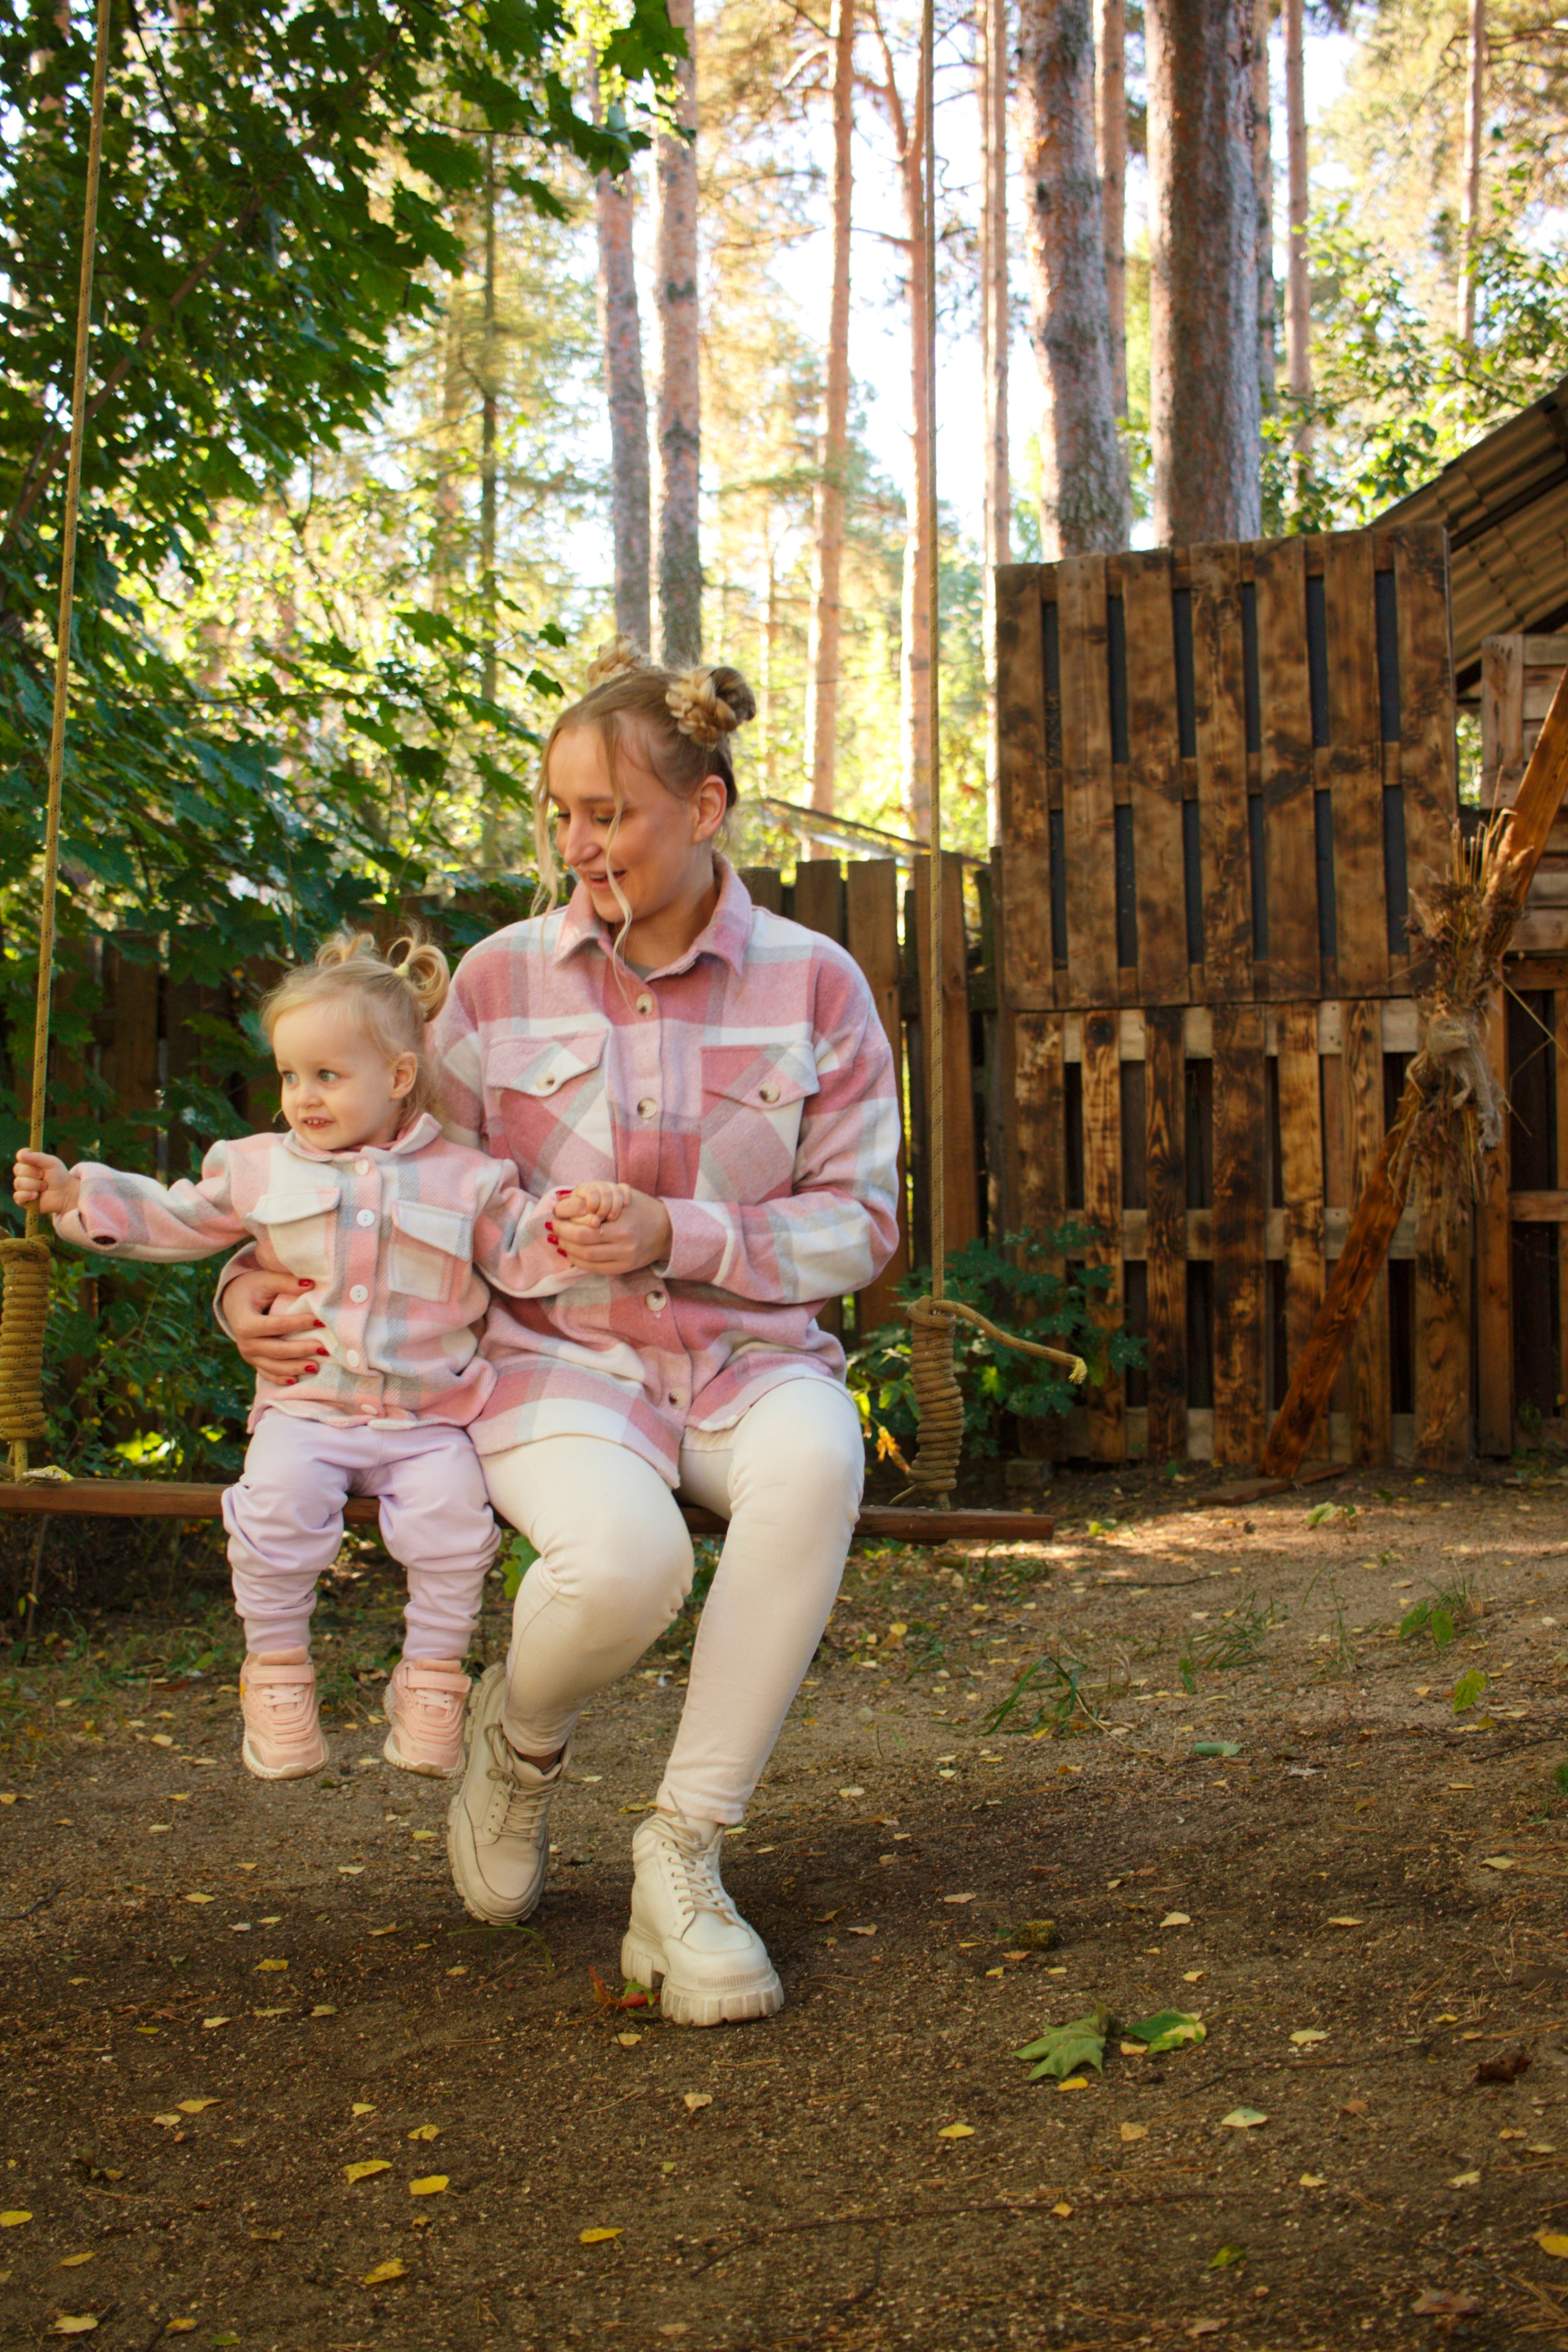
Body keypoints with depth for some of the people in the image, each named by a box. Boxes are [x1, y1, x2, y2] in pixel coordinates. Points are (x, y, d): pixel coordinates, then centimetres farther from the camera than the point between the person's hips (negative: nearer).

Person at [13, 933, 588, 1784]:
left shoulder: (463, 1177, 3)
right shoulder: (258, 1168, 10)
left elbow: (520, 1254, 3)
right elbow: (174, 1220, 17)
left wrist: (570, 1229, -16)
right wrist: (76, 1194, 9)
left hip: (426, 1415, -1)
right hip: (305, 1405, 1)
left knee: (452, 1516, -23)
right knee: (276, 1502, -25)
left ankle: (433, 1678, -1)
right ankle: (276, 1669, -3)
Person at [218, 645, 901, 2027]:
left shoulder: (813, 985, 1)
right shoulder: (503, 981, 3)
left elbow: (860, 1222, 0)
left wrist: (675, 1236, -15)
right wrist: (267, 1283, -8)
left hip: (748, 1357, 1)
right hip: (556, 1357, 0)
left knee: (814, 1460, -37)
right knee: (623, 1558, -35)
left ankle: (683, 1854, -23)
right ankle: (521, 1738, 5)